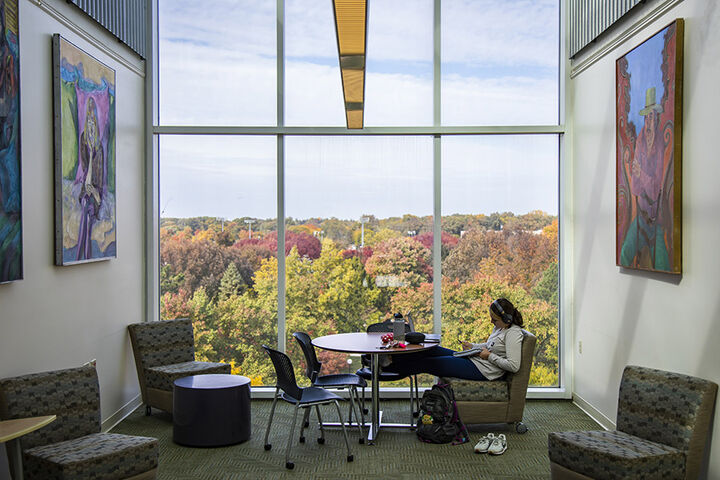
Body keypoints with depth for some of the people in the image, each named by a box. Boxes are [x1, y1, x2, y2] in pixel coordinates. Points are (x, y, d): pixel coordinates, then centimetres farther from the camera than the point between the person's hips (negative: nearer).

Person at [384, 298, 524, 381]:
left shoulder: (513, 333, -17)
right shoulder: (499, 327, 11)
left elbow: (514, 366, -24)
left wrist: (489, 356, -17)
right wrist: (472, 346, 11)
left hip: (482, 370, -9)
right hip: (473, 359, 9)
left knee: (427, 363, -8)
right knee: (432, 351, 0)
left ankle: (386, 367, 0)